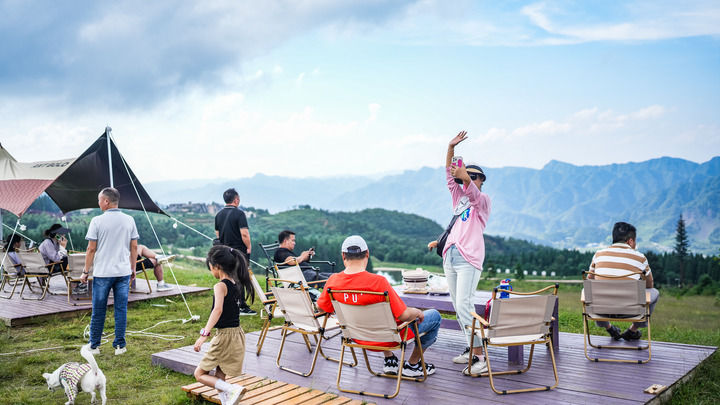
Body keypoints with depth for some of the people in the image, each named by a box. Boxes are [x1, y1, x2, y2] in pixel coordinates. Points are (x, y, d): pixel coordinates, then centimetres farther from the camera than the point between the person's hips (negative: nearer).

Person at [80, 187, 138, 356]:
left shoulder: (97, 221, -6)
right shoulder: (129, 220, 4)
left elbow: (91, 249, -5)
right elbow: (134, 247, 7)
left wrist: (85, 271, 4)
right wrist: (133, 268, 16)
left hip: (102, 272, -3)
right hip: (124, 272, 3)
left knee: (98, 311, 8)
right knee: (121, 309, 6)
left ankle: (94, 346, 17)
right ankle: (120, 346, 10)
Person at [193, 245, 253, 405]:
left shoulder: (220, 286, -16)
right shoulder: (236, 284, 8)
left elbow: (218, 310, -32)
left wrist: (204, 334, -37)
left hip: (225, 336, -8)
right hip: (238, 334, 8)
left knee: (200, 374, 4)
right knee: (219, 378, 18)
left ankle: (233, 389, -14)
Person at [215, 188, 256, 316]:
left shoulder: (219, 214, 9)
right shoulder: (239, 213, -13)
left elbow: (217, 233, 15)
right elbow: (244, 234, -18)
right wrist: (249, 247, -6)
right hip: (238, 251, -7)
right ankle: (242, 307, 1)